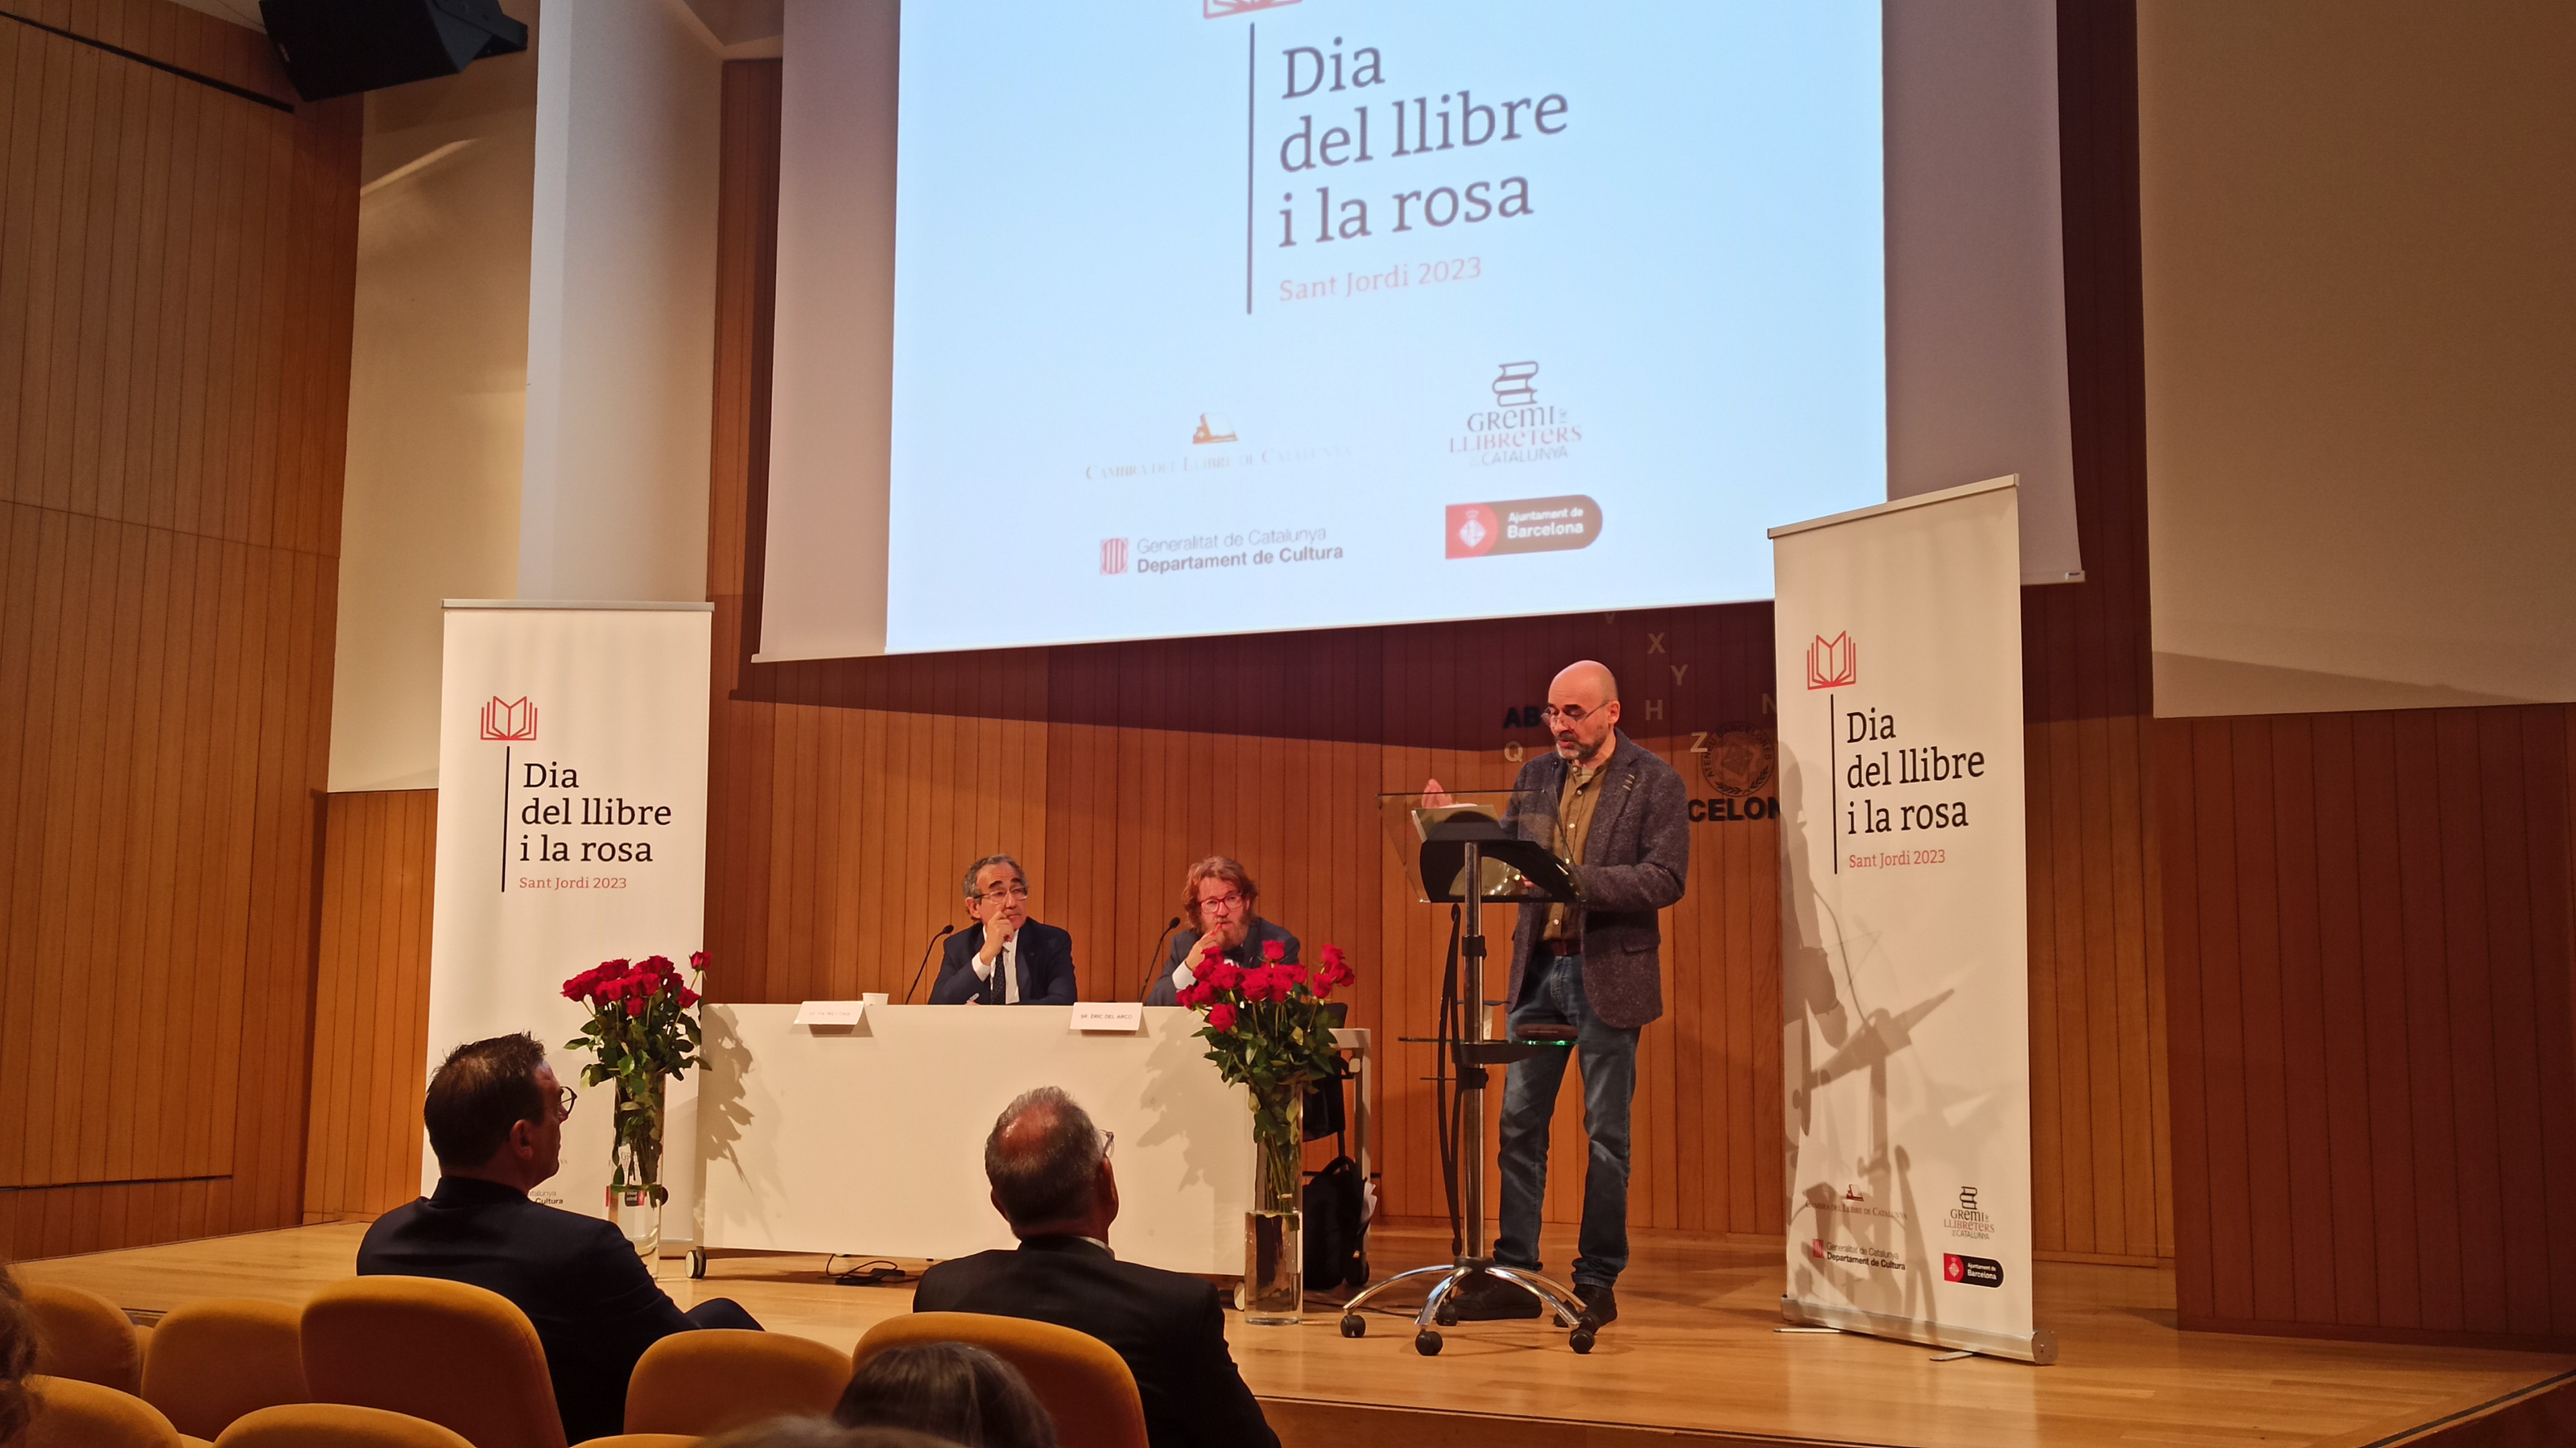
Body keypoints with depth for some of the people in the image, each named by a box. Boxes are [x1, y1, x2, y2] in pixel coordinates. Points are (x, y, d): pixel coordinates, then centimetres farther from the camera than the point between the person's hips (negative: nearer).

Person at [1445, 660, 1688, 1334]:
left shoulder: (1656, 783, -6)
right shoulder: (1536, 776, 11)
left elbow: (1665, 879, -15)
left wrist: (1576, 879, -25)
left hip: (1609, 974, -5)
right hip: (1539, 969, 5)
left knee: (1606, 1132, 3)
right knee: (1518, 1122, 6)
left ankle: (1598, 1281, 13)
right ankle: (1514, 1274, 14)